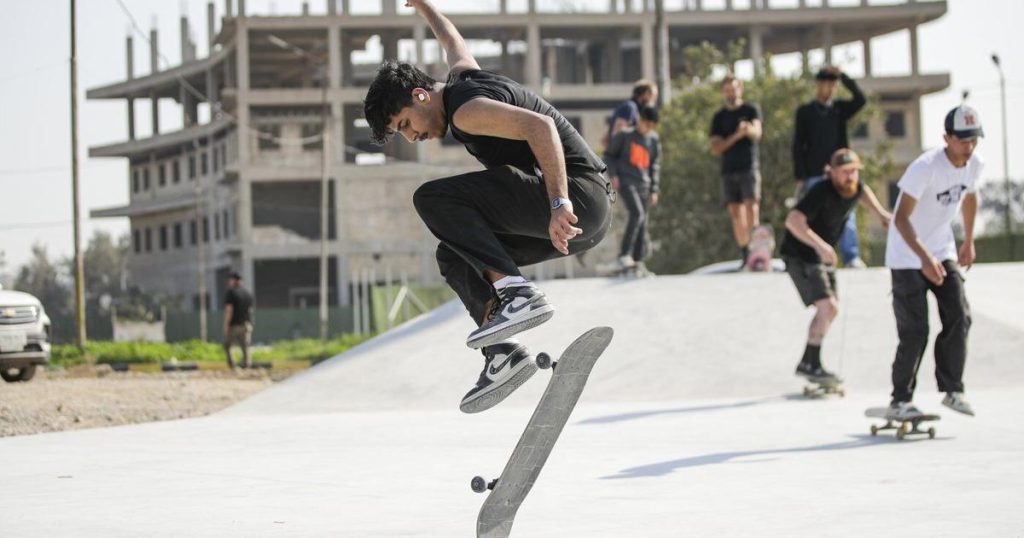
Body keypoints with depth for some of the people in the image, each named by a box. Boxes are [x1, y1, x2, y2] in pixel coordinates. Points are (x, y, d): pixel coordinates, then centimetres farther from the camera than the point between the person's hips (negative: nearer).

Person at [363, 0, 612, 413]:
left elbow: (540, 126, -25)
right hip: (588, 217, 10)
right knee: (455, 255, 13)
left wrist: (559, 205, -34)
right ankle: (502, 353, -4)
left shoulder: (467, 110, -12)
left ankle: (516, 293, -26)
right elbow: (452, 41, 40)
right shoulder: (462, 76, 17)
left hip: (577, 196, -10)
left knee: (434, 199, -16)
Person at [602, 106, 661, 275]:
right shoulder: (625, 135, -2)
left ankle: (639, 262, 11)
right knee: (637, 213, -25)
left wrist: (654, 190, 16)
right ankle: (624, 256, -26)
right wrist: (612, 174, -7)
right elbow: (609, 154, 5)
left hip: (643, 185, 6)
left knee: (642, 223, 4)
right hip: (626, 181, -6)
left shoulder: (654, 140, 12)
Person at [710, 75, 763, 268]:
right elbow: (715, 149, 4)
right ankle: (745, 255, 5)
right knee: (736, 213, 0)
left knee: (751, 207, -17)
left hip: (748, 167, -3)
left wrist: (749, 129, -39)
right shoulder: (719, 117, 13)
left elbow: (757, 132, -14)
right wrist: (736, 137, -12)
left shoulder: (751, 109, 6)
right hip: (728, 170, 3)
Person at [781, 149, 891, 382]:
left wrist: (881, 213, 15)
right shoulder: (822, 192, -28)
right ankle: (811, 364, -9)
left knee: (831, 310, 16)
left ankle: (807, 363, 28)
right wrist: (820, 245, -48)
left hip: (822, 257, 10)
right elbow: (793, 220, -40)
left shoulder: (853, 187, -2)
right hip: (800, 256, -9)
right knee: (826, 307, -19)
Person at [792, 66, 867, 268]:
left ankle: (852, 257, -9)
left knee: (846, 216, -7)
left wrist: (843, 76, -11)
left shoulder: (840, 108, 11)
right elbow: (797, 146, 2)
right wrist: (800, 177, -5)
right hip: (815, 174, -1)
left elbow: (860, 99, -8)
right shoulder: (805, 111, 6)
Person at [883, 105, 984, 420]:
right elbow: (902, 219, -28)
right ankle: (900, 401, 6)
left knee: (959, 318, -6)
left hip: (944, 253, 6)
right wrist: (925, 259, -38)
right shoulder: (925, 168, -26)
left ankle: (952, 390, 6)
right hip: (907, 258, -6)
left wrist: (969, 242, 22)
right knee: (915, 332, -6)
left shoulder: (974, 165, -5)